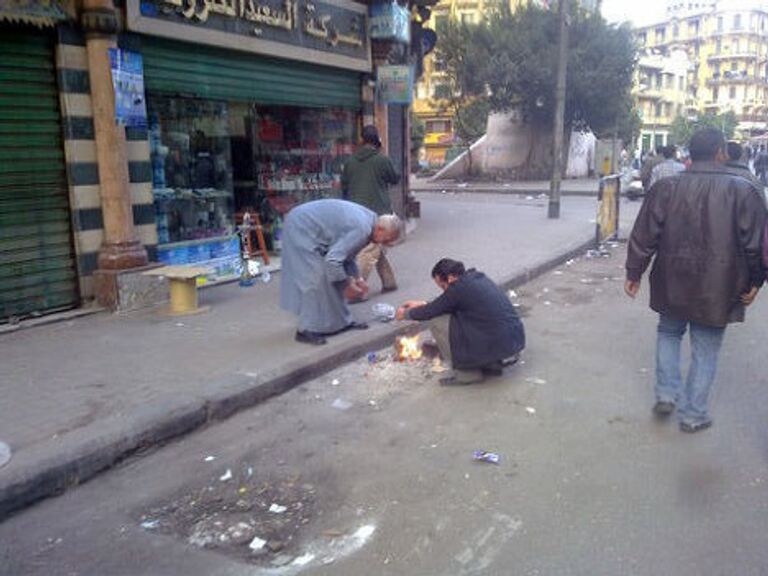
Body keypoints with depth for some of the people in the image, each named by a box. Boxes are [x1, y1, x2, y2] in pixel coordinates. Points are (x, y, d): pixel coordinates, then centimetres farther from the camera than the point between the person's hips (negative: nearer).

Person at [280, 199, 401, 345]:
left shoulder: (368, 218, 4)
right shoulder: (362, 229, -26)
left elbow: (345, 251, 16)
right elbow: (333, 260, -31)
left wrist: (355, 277, 11)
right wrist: (347, 282, -16)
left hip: (304, 224, 10)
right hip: (301, 228, -10)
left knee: (332, 277, 11)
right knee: (316, 278, -10)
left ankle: (341, 321, 19)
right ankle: (307, 330, -3)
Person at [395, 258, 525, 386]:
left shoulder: (459, 288, -12)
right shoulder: (478, 277, 13)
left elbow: (429, 312, -2)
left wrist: (405, 314, 17)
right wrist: (422, 305, 31)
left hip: (499, 346, -9)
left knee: (437, 322, -2)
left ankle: (467, 372, 5)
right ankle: (494, 363, 20)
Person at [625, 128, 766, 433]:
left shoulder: (666, 188, -5)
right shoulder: (742, 190, -8)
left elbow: (643, 235, -3)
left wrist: (634, 273, 7)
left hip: (673, 283, 2)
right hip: (716, 289, -1)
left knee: (668, 333, 25)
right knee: (705, 350, 11)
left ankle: (667, 394, 18)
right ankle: (693, 414, 19)